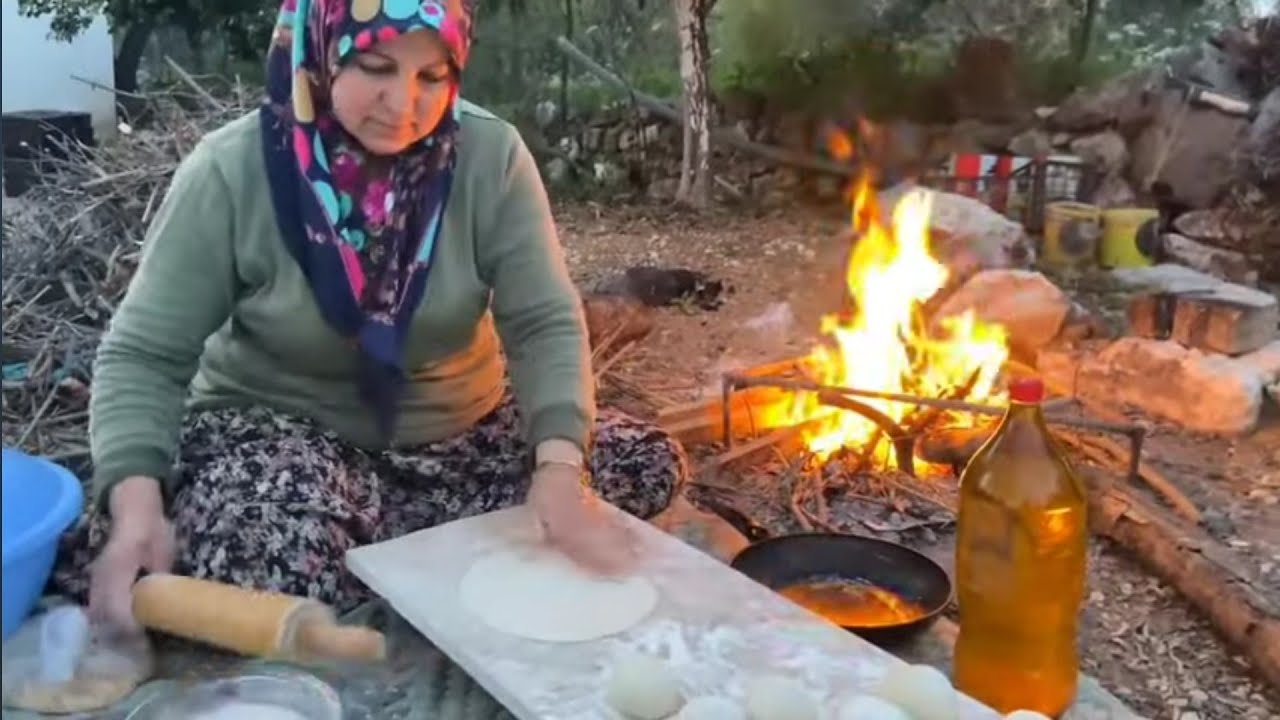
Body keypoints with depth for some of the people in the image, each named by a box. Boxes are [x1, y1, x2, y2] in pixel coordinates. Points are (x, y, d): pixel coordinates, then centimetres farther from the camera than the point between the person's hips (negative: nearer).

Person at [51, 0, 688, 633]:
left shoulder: (491, 158, -12)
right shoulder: (231, 171, -16)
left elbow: (545, 325, -14)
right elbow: (142, 356, -13)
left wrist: (559, 469, -32)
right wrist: (137, 504, -32)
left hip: (461, 430, 4)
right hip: (279, 430, -3)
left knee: (649, 464, -12)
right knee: (288, 554, -37)